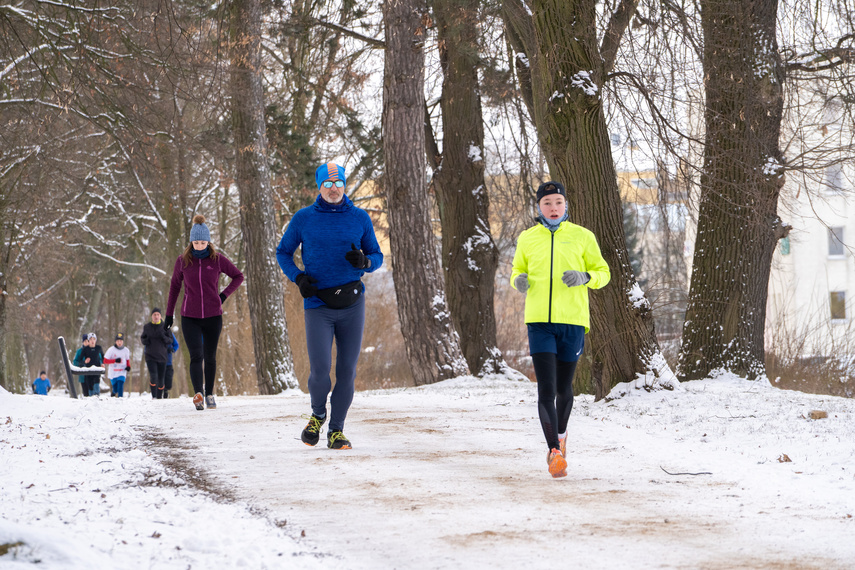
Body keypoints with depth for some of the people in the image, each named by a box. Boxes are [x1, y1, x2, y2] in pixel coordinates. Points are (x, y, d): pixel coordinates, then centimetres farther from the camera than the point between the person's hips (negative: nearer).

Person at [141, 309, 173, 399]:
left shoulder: (164, 326, -1)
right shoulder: (147, 327, 3)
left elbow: (170, 340, 1)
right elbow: (142, 337, 15)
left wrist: (163, 337, -19)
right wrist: (145, 341, -8)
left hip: (162, 356, 1)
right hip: (150, 356, -1)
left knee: (161, 378, 6)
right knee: (153, 376, -16)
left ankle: (159, 396, 23)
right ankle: (154, 396, -6)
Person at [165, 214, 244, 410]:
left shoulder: (218, 259, -3)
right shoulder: (182, 261, -2)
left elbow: (238, 276, 10)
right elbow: (175, 286, 10)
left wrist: (224, 294, -3)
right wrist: (169, 314, 12)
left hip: (213, 316, 1)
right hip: (190, 318, -1)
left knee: (210, 357, 10)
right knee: (196, 356, -15)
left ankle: (209, 395, 22)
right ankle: (198, 394, -26)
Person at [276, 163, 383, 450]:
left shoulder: (360, 218, 6)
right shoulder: (303, 218, 4)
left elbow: (377, 257, 12)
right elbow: (283, 252, 13)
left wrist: (364, 262, -12)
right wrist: (298, 277, -5)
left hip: (352, 305, 1)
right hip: (318, 305, -1)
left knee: (347, 370, 0)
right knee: (320, 369, -13)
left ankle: (336, 430, 13)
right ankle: (318, 415, 16)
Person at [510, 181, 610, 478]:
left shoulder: (582, 237, 3)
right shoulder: (527, 239, 8)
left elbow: (603, 272, 7)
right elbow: (518, 270, 21)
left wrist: (584, 278, -14)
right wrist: (519, 281, -3)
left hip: (572, 320, 0)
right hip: (539, 322, 0)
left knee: (564, 389, 12)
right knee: (546, 389, -12)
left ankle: (561, 436, 39)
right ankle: (555, 453, -12)